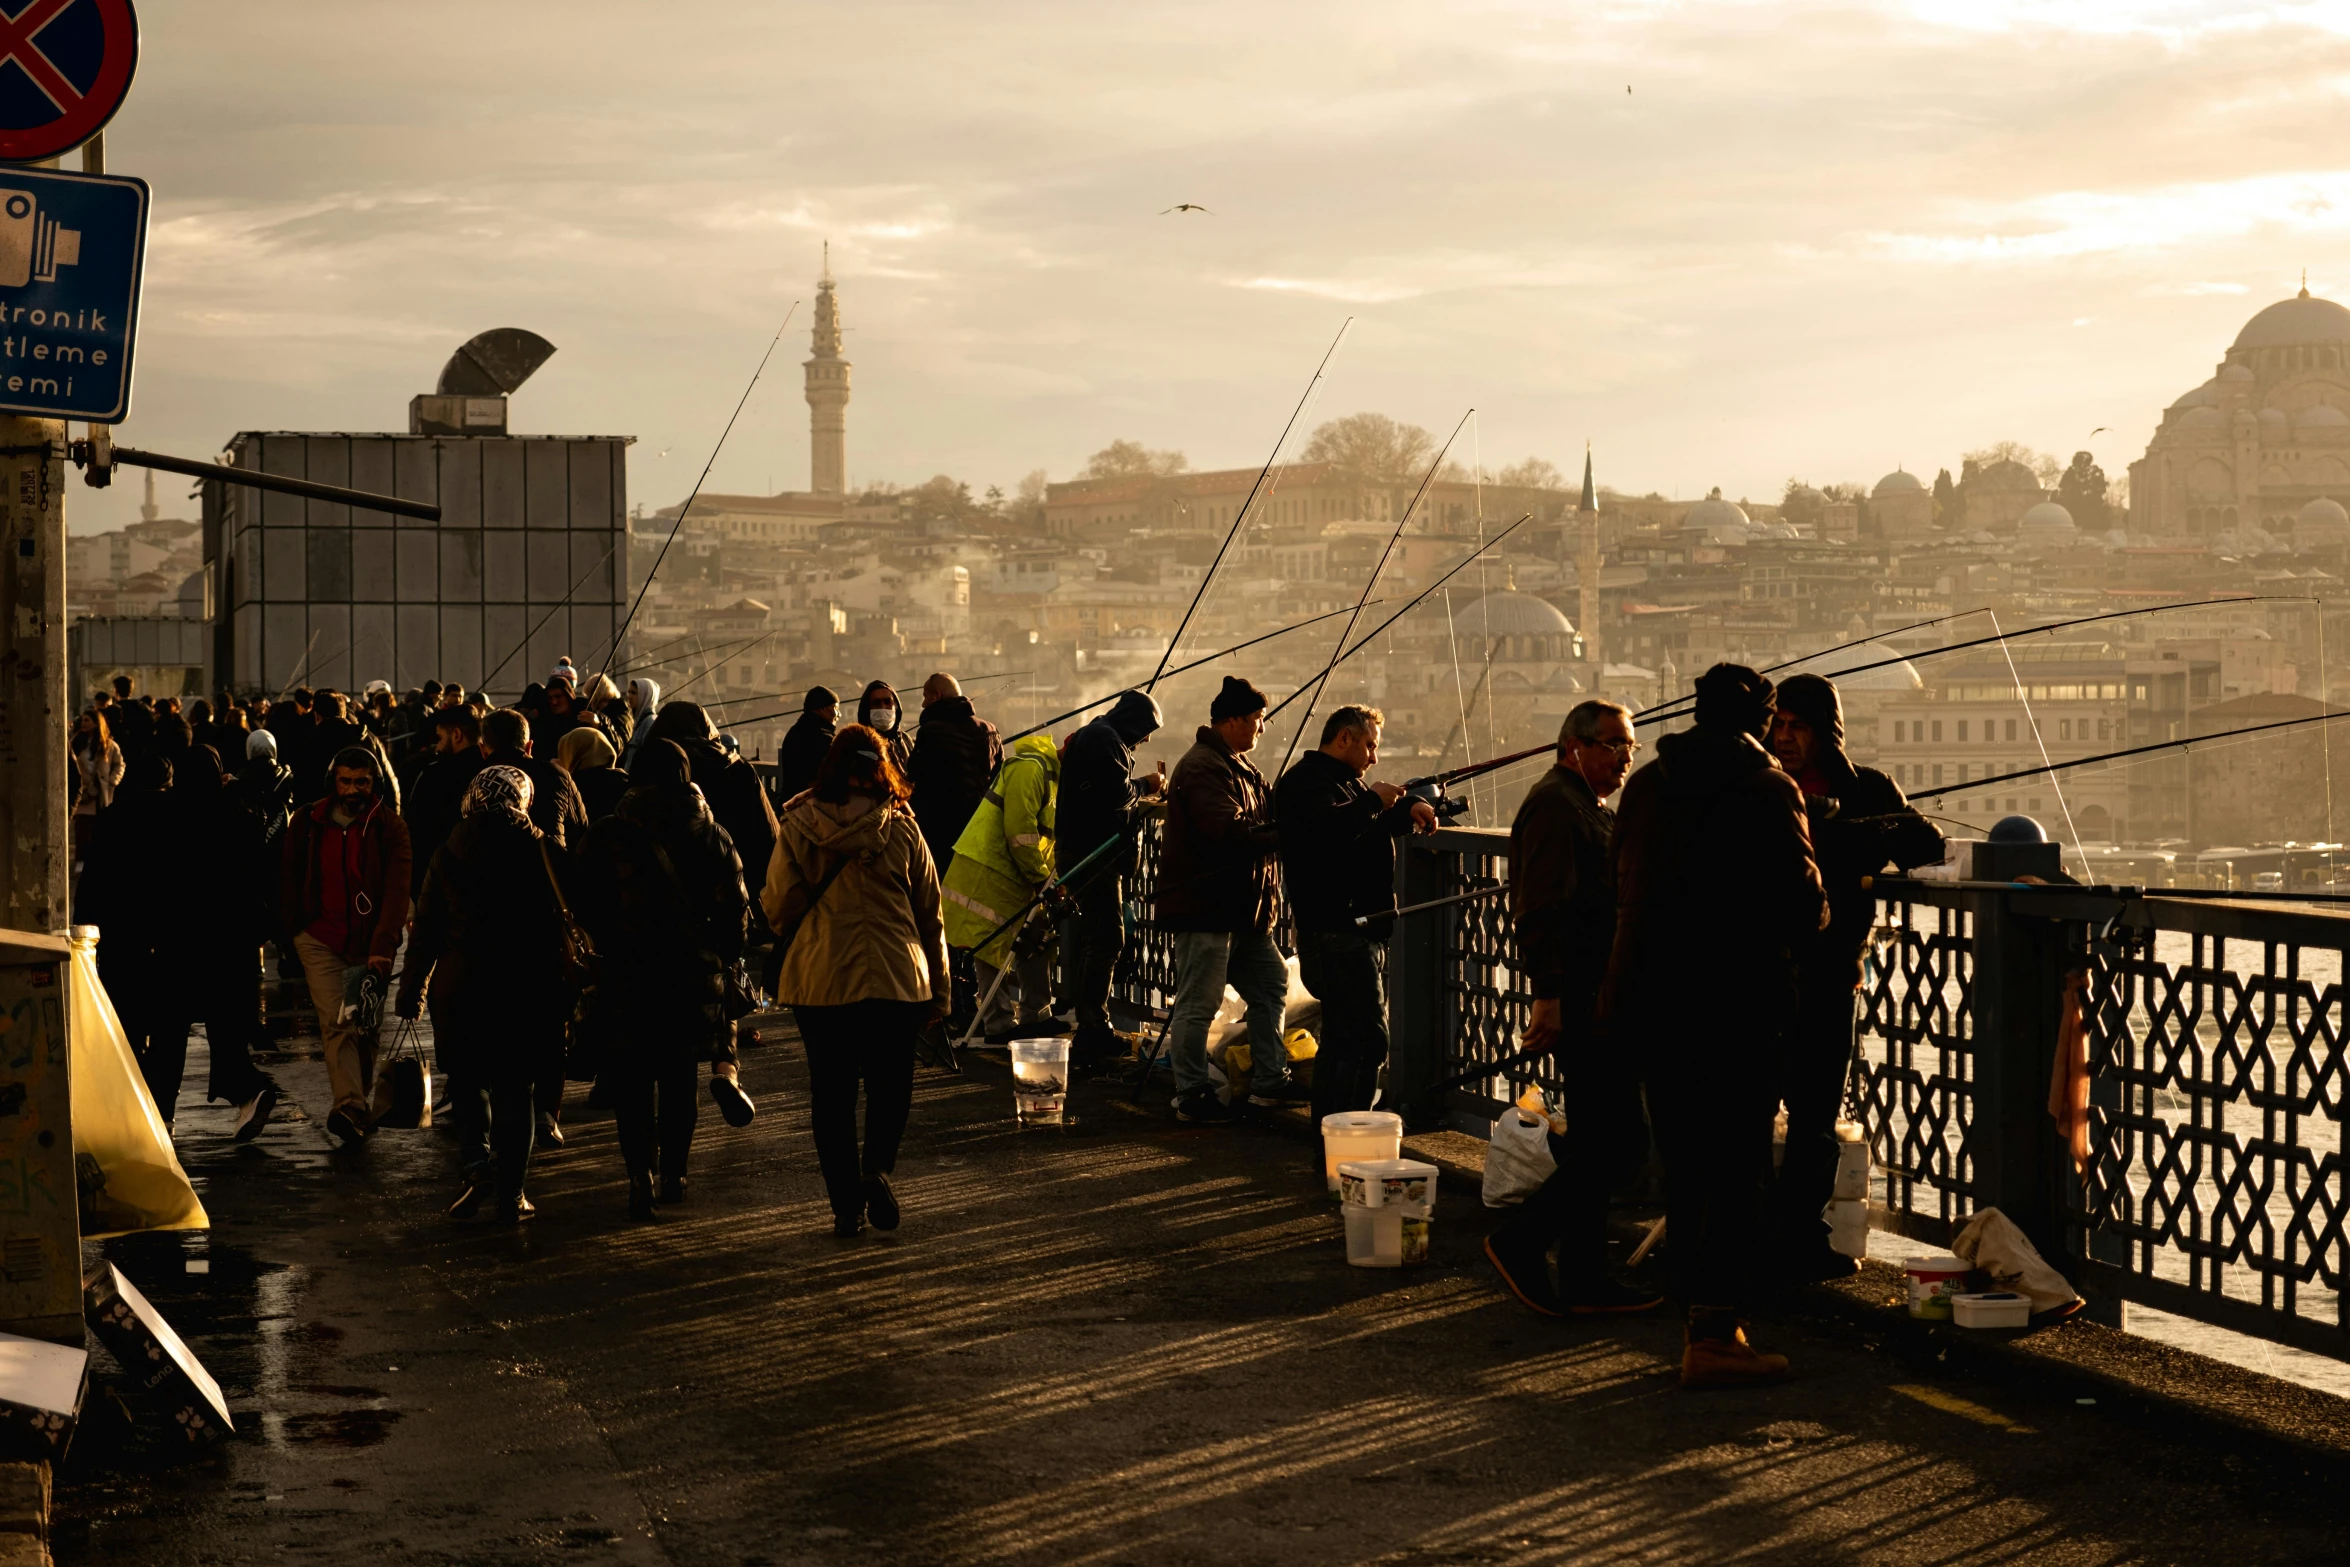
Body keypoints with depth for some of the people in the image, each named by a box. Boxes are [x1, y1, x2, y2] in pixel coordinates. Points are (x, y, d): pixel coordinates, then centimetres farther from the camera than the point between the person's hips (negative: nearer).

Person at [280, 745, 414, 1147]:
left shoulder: (390, 827, -3)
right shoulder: (307, 823, 3)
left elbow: (397, 889, -11)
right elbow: (289, 882, 14)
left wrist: (382, 946, -22)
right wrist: (291, 934, 11)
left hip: (370, 944, 0)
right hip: (320, 939, 0)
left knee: (365, 1026, 6)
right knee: (336, 1023, -14)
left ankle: (358, 1103, 22)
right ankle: (350, 1108, -24)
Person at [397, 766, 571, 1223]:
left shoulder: (448, 855, 2)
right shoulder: (539, 851, -4)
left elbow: (426, 929, 4)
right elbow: (559, 922, -4)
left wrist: (412, 988, 11)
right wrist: (564, 989, 2)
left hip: (462, 986, 1)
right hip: (526, 987, -1)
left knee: (468, 1080, 18)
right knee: (515, 1088, 8)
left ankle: (477, 1163, -3)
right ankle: (510, 1193, 9)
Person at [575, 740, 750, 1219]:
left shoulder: (607, 836, -4)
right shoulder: (710, 835, 1)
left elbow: (585, 906, -2)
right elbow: (735, 909, 1)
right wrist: (719, 955, 13)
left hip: (626, 977, -2)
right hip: (694, 976, 2)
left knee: (632, 1079, 3)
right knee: (679, 1077, 14)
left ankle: (641, 1174, -11)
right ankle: (673, 1174, 18)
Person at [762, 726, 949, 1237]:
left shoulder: (798, 828, -2)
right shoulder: (902, 829, -1)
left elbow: (777, 908, 1)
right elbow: (929, 914, 4)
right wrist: (938, 990, 11)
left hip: (819, 978, 0)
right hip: (895, 978, 0)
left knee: (832, 1093, 9)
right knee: (890, 1083, 14)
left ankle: (847, 1204, 8)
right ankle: (877, 1168, -10)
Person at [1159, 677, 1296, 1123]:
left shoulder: (1242, 767, 17)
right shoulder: (1202, 768, -17)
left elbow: (1270, 813, 15)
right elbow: (1229, 831, -28)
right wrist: (1284, 841, -25)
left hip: (1242, 909, 11)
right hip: (1204, 906, -11)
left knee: (1271, 985, 14)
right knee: (1197, 1003, -4)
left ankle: (1270, 1081, 22)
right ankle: (1191, 1097, 2)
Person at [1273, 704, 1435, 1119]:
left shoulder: (1348, 781, 22)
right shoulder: (1306, 782, -11)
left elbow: (1378, 824, 32)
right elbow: (1332, 827, -30)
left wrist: (1409, 807, 11)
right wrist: (1374, 800, -16)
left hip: (1355, 927, 11)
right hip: (1336, 928, -11)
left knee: (1341, 1036, 15)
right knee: (1366, 1039, -15)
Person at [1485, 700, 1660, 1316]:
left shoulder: (1589, 808, 23)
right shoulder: (1555, 805, -12)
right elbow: (1541, 908, -20)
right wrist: (1550, 996, -25)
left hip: (1597, 999, 11)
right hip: (1577, 1003, -11)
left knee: (1596, 1144, 11)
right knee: (1619, 1138, -12)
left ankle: (1585, 1281, 15)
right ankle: (1519, 1241, -5)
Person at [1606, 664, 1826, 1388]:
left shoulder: (1645, 785, 9)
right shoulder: (1768, 789, -8)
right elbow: (1801, 900, -11)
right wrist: (1808, 921, 10)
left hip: (1655, 995, 6)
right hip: (1738, 1000, -6)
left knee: (1685, 1160, 14)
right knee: (1734, 1163, -3)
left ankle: (1705, 1315, 21)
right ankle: (1714, 1334, -7)